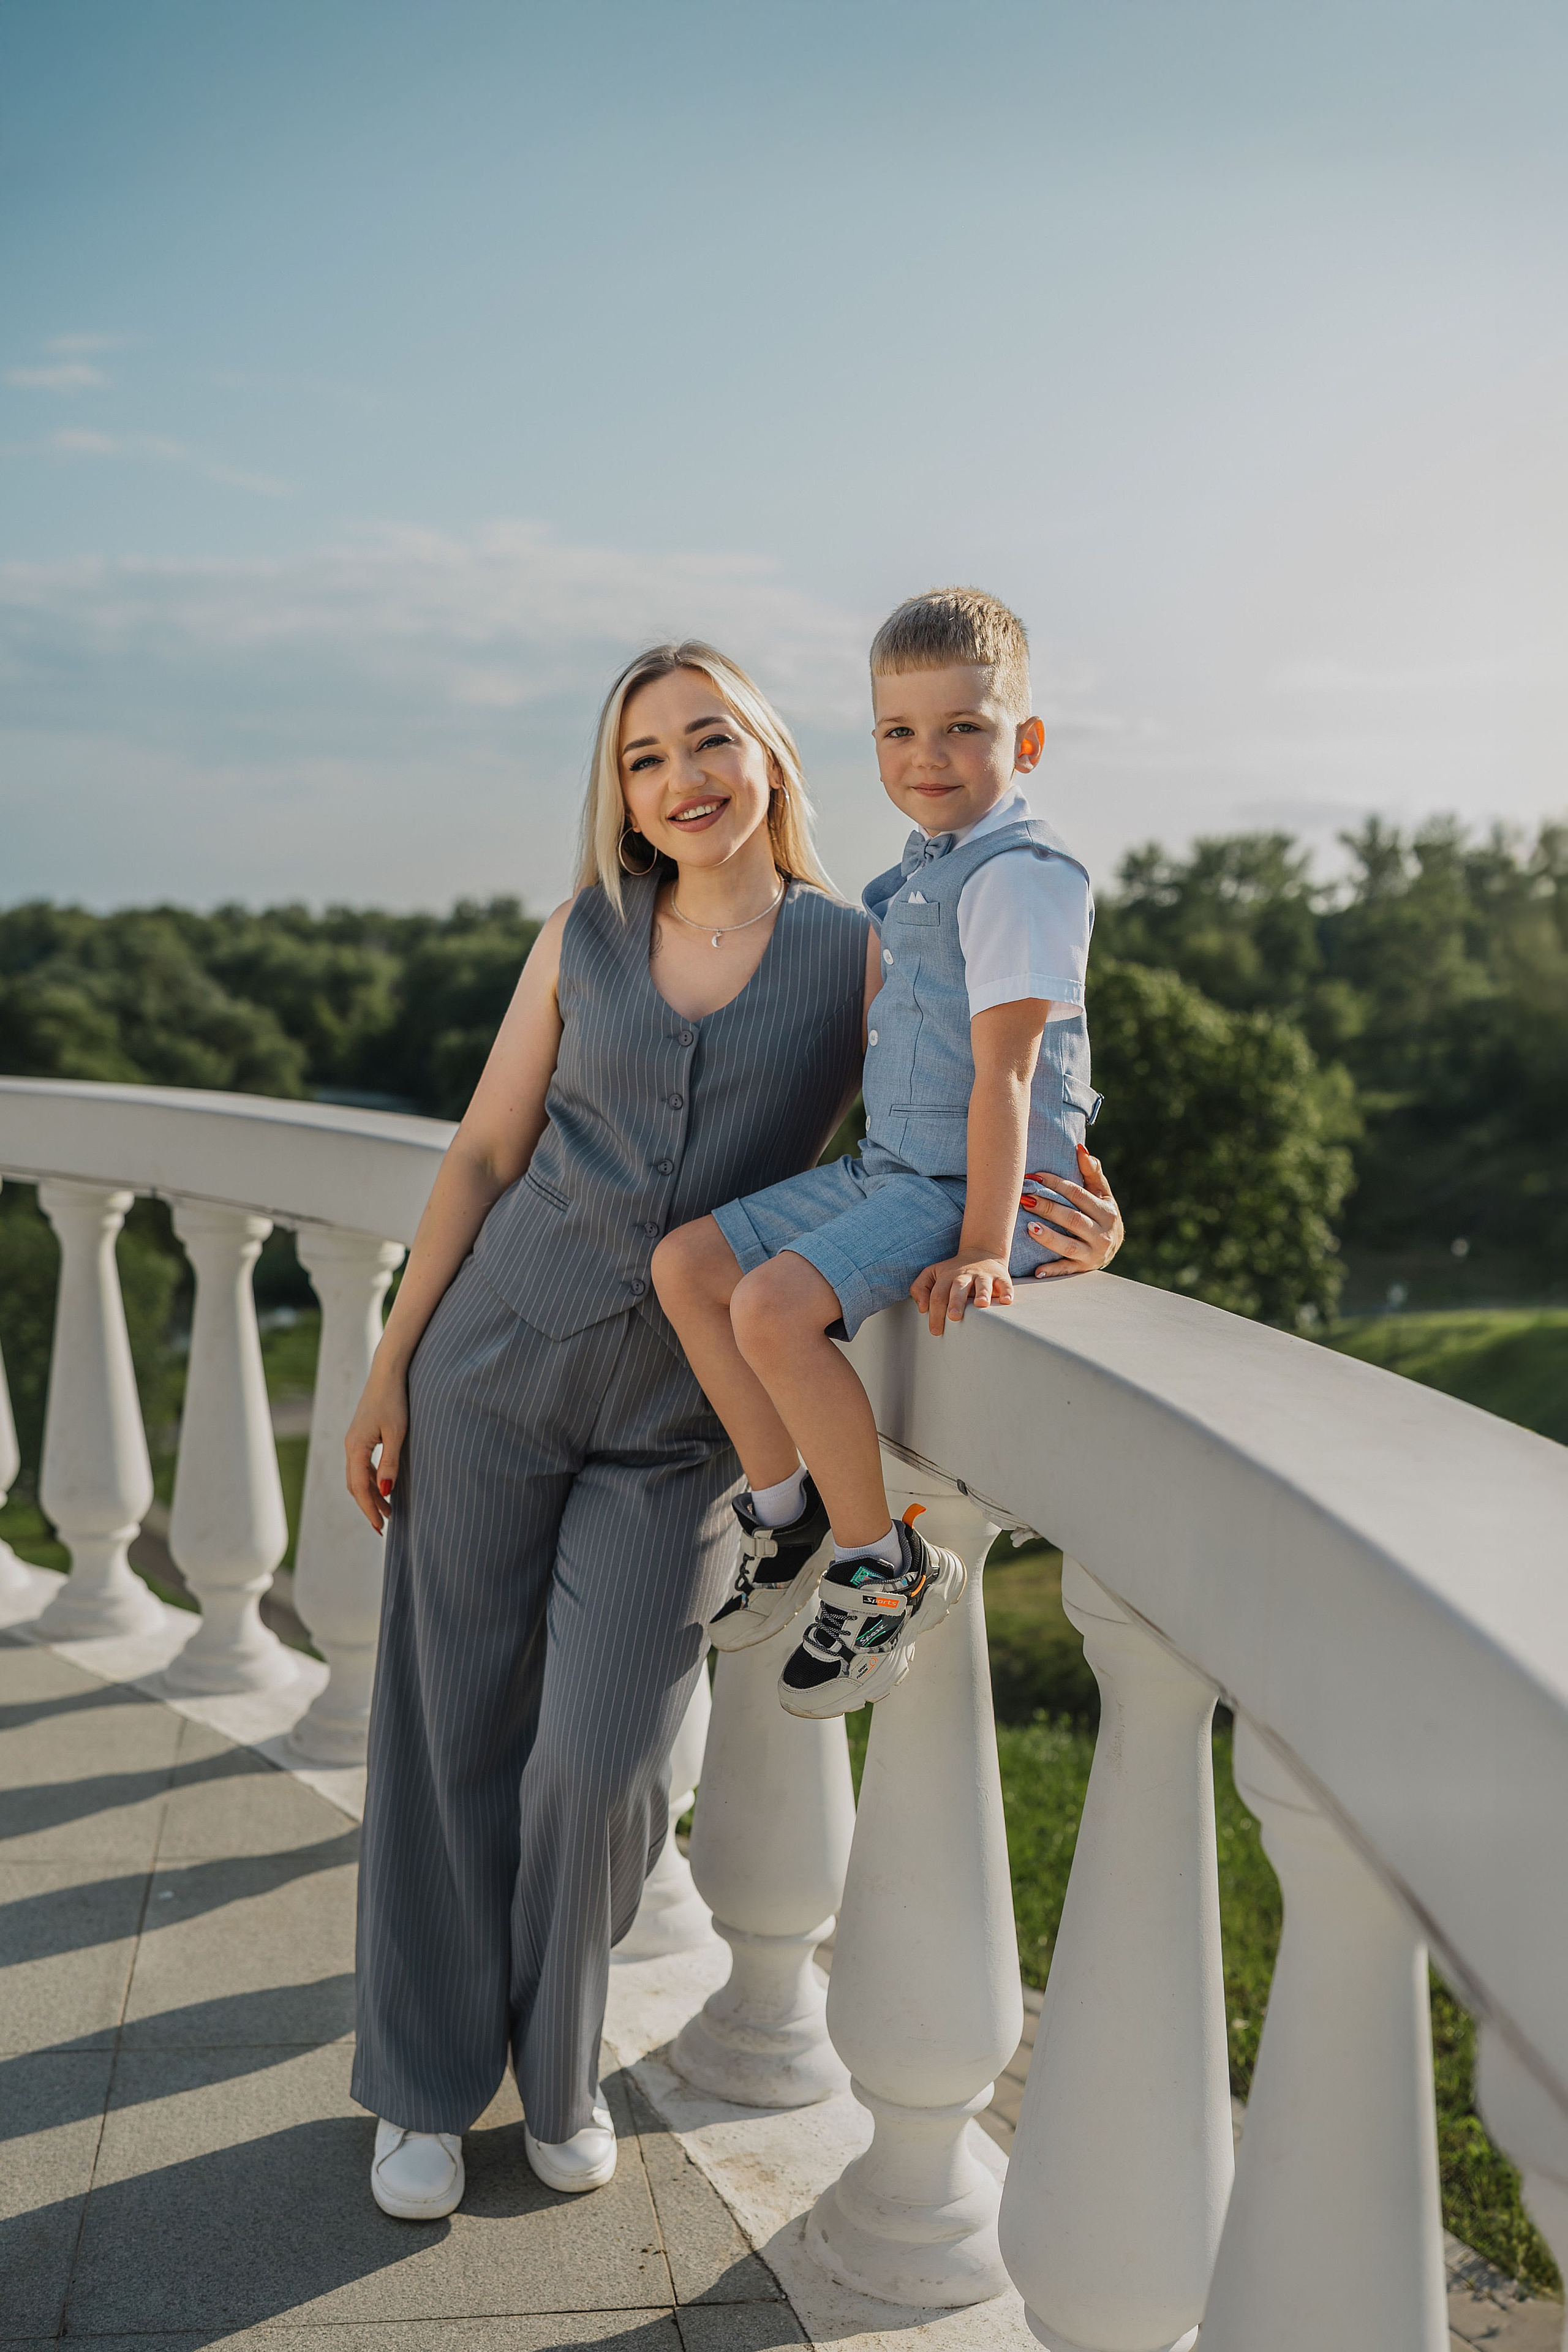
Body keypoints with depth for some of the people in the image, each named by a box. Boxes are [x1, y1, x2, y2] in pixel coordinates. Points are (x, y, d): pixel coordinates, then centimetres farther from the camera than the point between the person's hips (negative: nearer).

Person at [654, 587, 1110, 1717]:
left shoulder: (1021, 872, -15)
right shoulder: (920, 876, 16)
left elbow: (1003, 1069, -21)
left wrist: (983, 1245, -24)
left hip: (983, 1184, -10)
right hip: (892, 1165, 10)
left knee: (773, 1308, -27)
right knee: (687, 1263, 3)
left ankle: (884, 1570, -10)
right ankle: (789, 1513, 11)